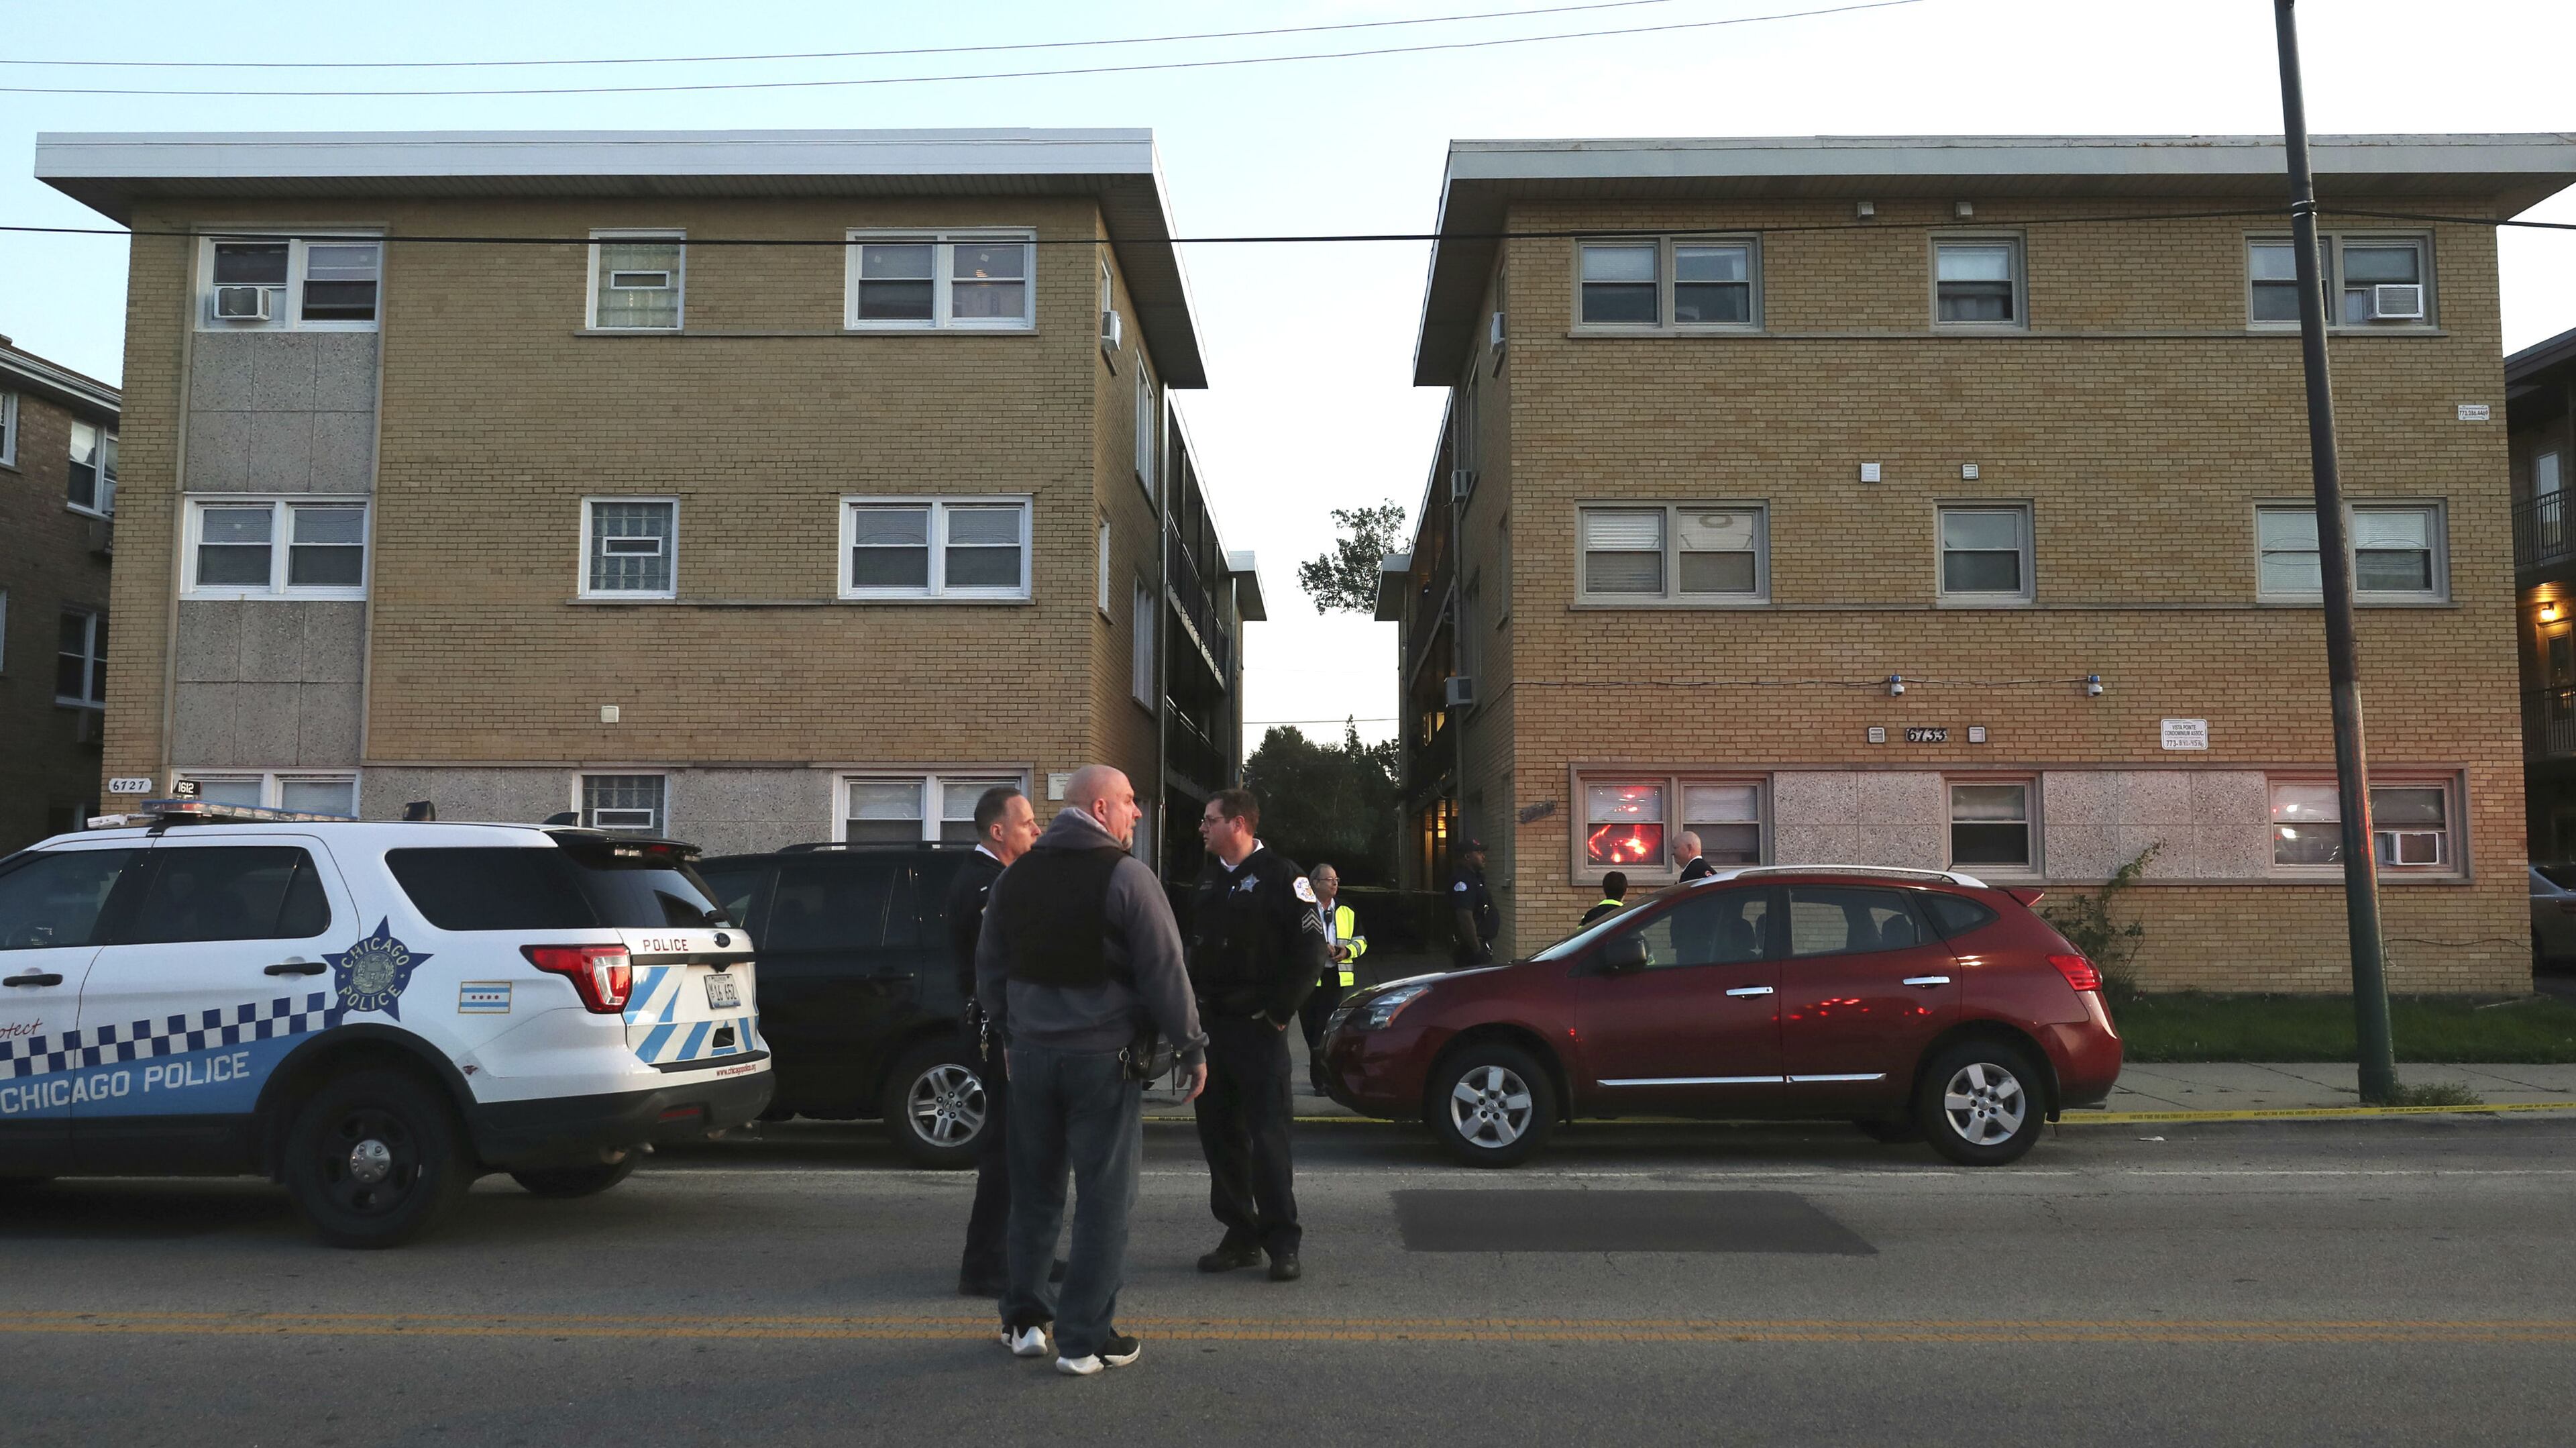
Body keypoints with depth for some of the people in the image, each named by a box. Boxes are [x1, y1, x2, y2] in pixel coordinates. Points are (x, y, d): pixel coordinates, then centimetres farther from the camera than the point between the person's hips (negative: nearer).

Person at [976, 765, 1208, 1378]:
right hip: (1102, 1057, -6)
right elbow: (1165, 971, -13)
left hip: (1031, 1054, 6)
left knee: (1034, 1191, 17)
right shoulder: (1125, 876, -12)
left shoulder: (1016, 877, 8)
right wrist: (1192, 1047, -5)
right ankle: (1085, 1339, 5)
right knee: (1103, 1198, 2)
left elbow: (989, 970, 14)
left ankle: (1024, 1319, 25)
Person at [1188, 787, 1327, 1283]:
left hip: (1258, 1028, -7)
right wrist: (1197, 1006, 11)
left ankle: (1282, 1242, 3)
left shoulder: (1280, 875, -8)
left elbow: (1309, 952, -11)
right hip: (1213, 1026, 7)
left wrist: (1279, 1012, -12)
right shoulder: (1209, 879, 14)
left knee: (1267, 1135, -6)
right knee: (1218, 1132, 9)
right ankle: (1240, 1234, 19)